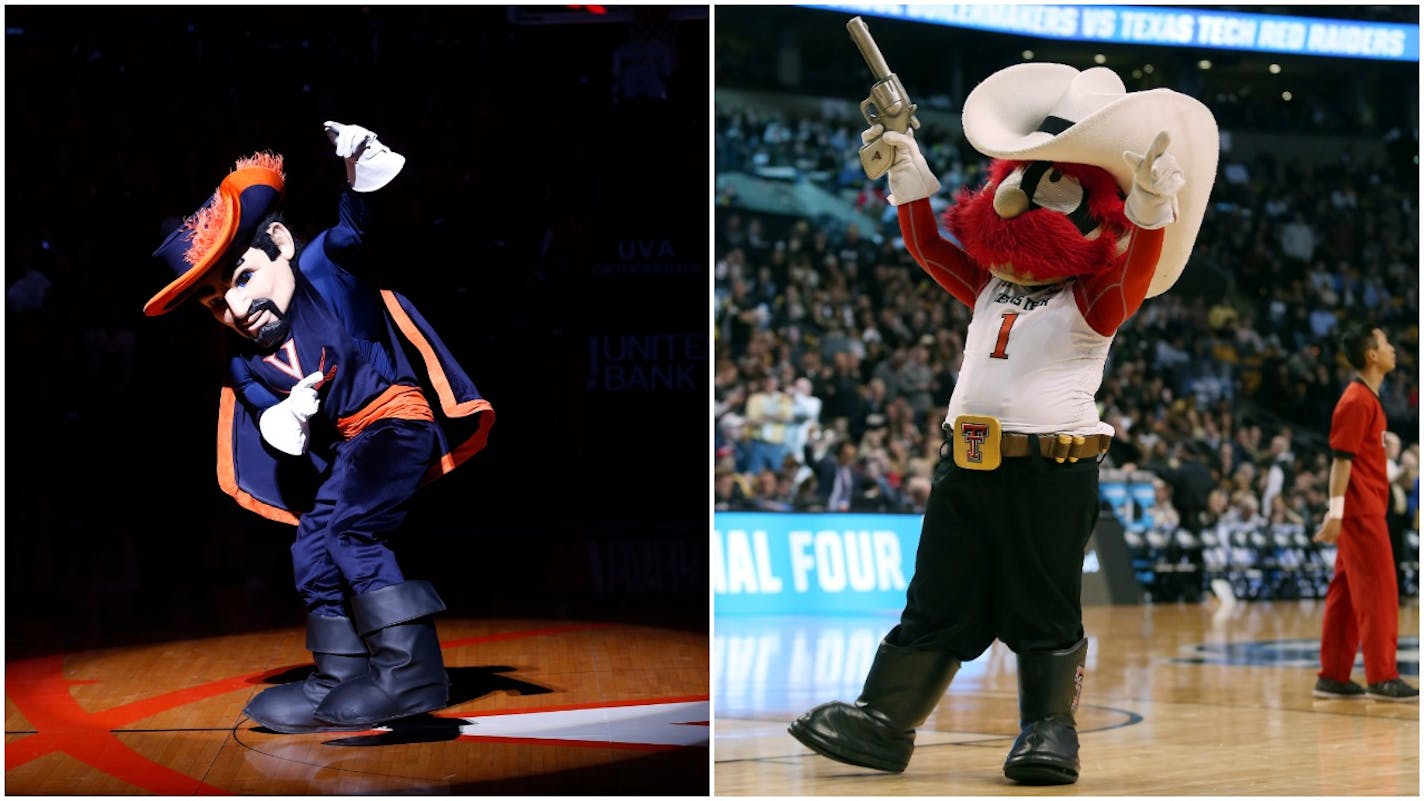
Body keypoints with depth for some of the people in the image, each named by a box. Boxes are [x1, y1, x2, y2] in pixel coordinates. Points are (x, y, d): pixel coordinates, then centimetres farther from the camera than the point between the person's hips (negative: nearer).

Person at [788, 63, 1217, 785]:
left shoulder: (1093, 299, -3)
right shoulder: (991, 284, 17)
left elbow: (1133, 268, -22)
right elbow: (930, 249, 27)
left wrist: (1151, 209, -37)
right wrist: (908, 175, 21)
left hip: (1053, 471, -6)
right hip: (966, 462, 6)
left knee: (1043, 612, 1)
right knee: (937, 604, 9)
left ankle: (1049, 731, 8)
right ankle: (884, 720, 9)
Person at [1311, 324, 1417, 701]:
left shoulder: (1367, 398, 17)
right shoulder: (1357, 400, -14)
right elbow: (1341, 459, -18)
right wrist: (1336, 511, -23)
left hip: (1367, 510, 10)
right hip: (1361, 510, -10)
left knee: (1347, 592, 9)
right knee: (1378, 590, -7)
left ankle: (1333, 677, 12)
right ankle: (1382, 678, -4)